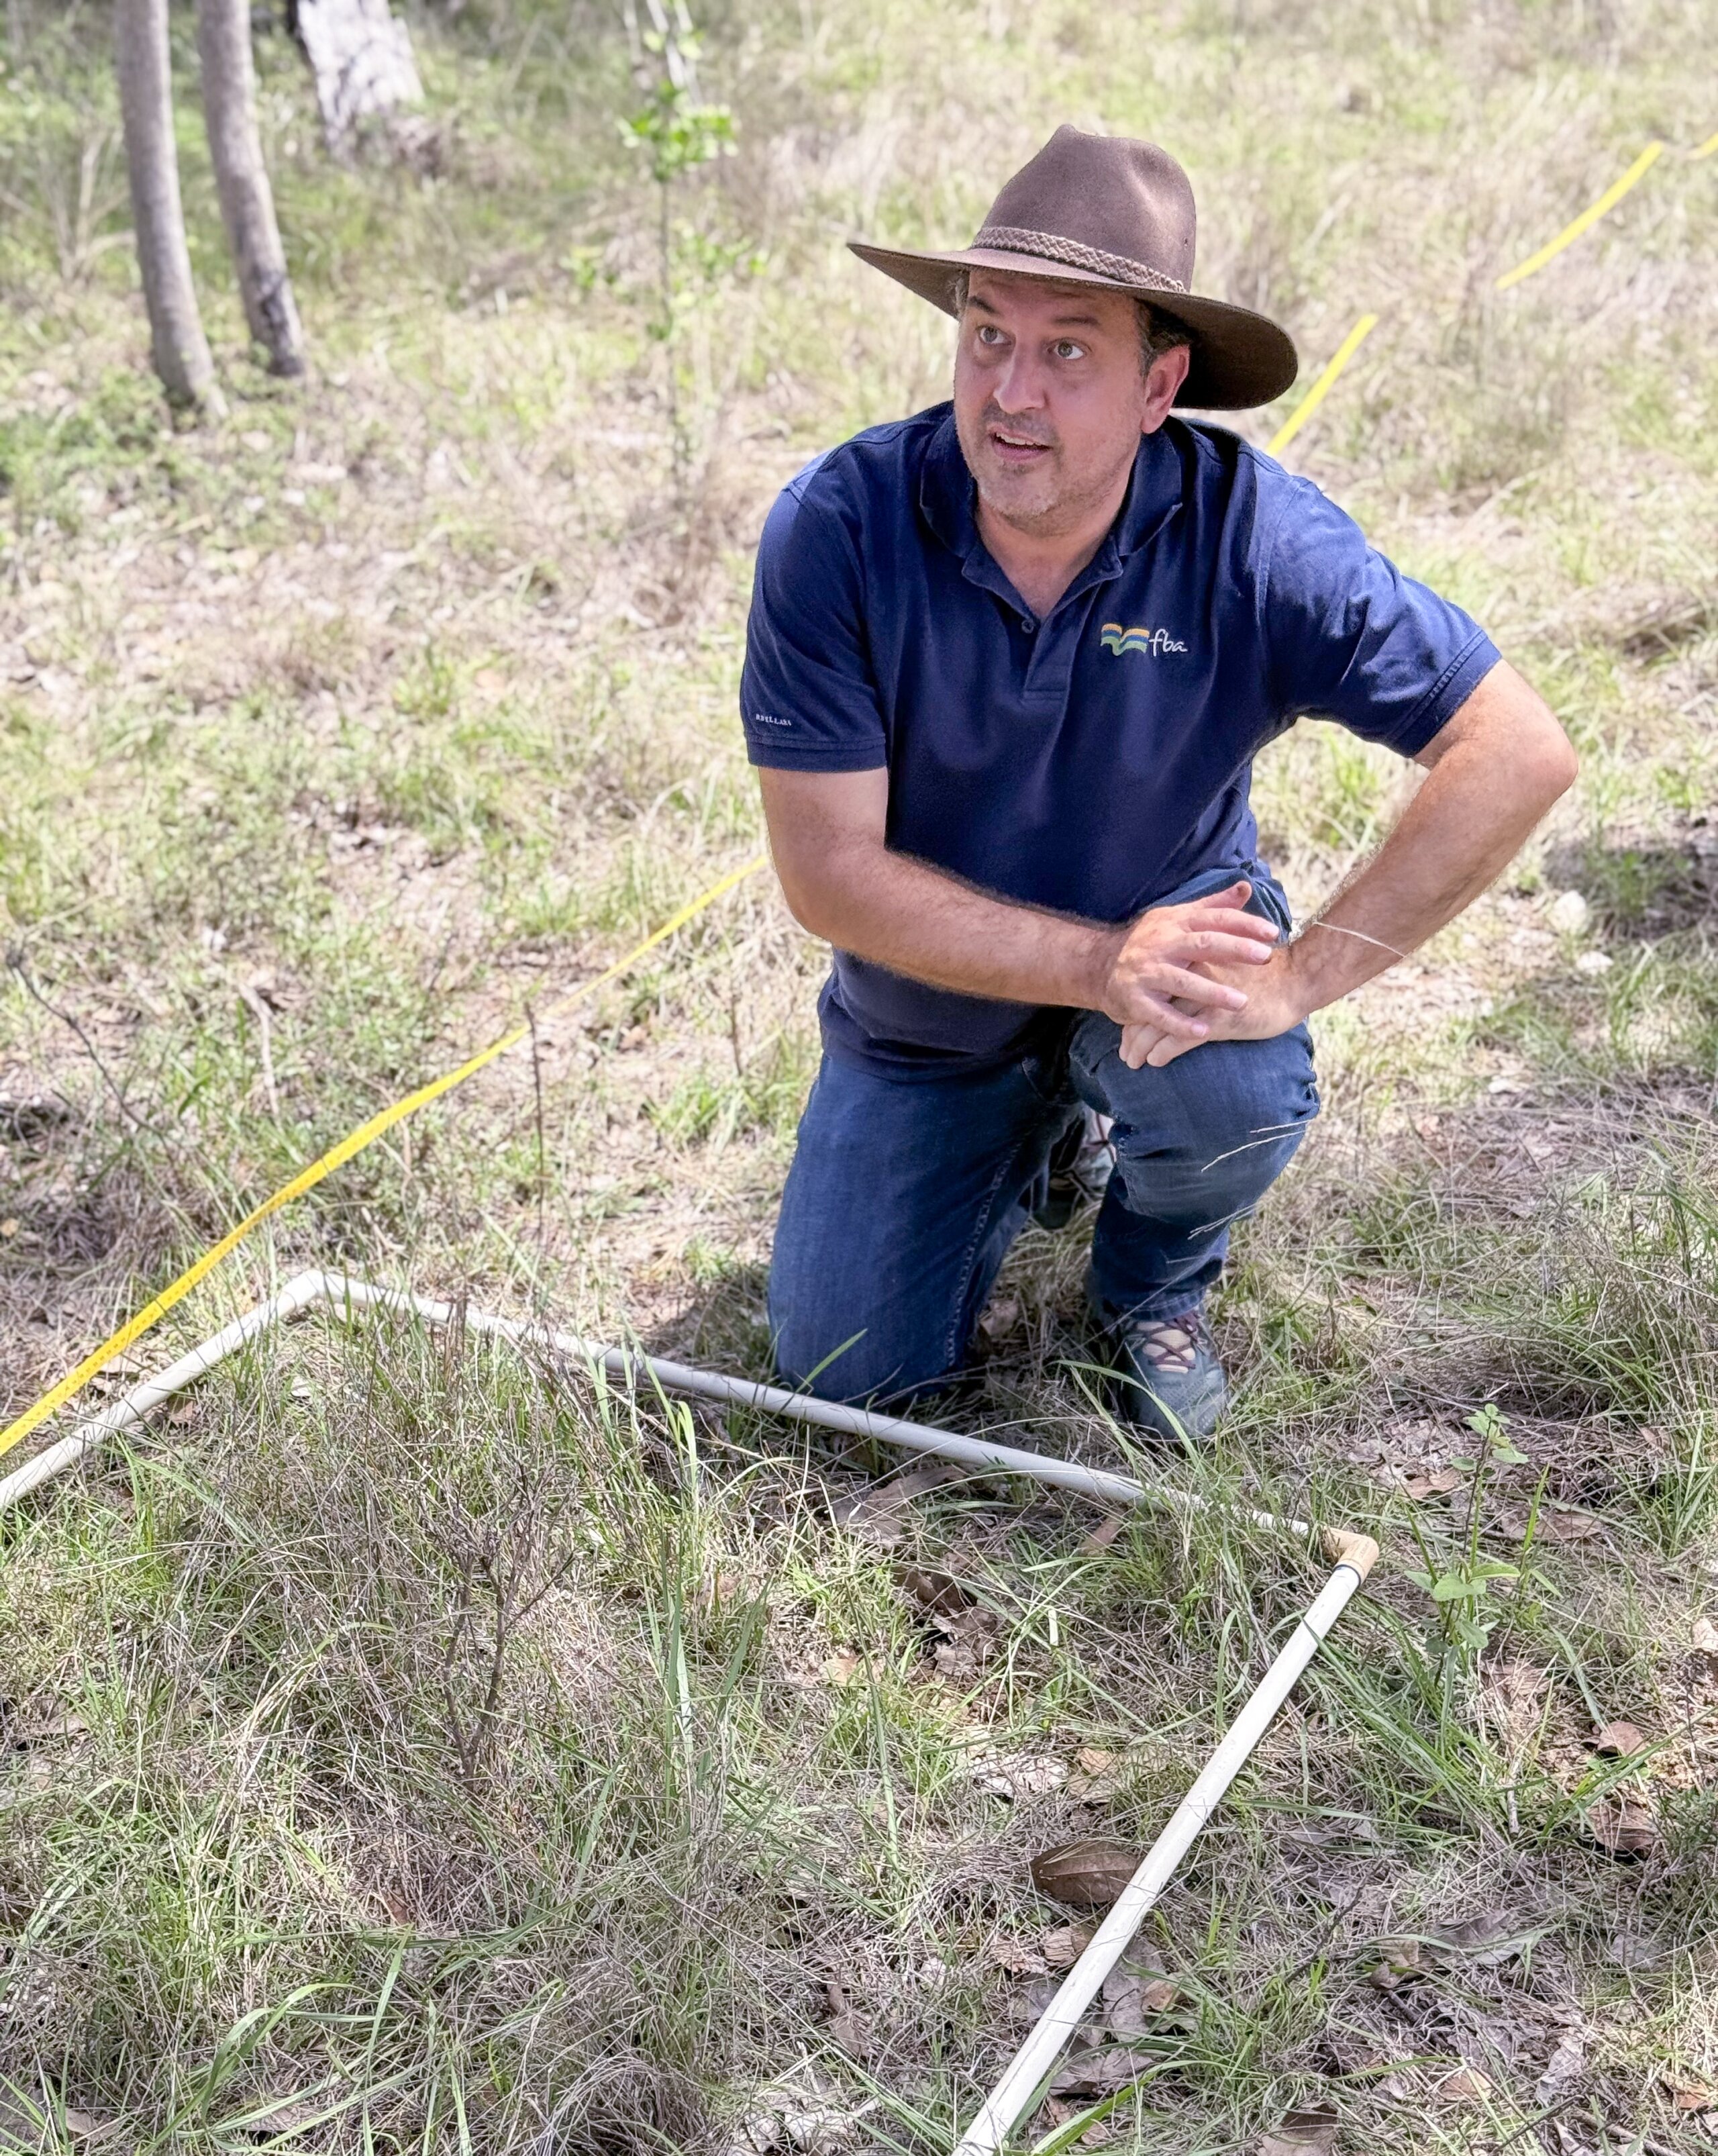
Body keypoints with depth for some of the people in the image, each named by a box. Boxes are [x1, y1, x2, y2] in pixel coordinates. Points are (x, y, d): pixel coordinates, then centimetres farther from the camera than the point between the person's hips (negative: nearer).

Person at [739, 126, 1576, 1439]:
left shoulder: (1251, 533, -26)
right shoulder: (835, 529, -25)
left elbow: (1520, 753, -27)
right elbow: (828, 871, -24)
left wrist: (1298, 978, -33)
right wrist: (1102, 964, -34)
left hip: (1170, 928, -1)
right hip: (931, 1001, 1)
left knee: (1233, 1086, -35)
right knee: (848, 1374, 2)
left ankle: (1155, 1286, 3)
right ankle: (1034, 1136, 32)